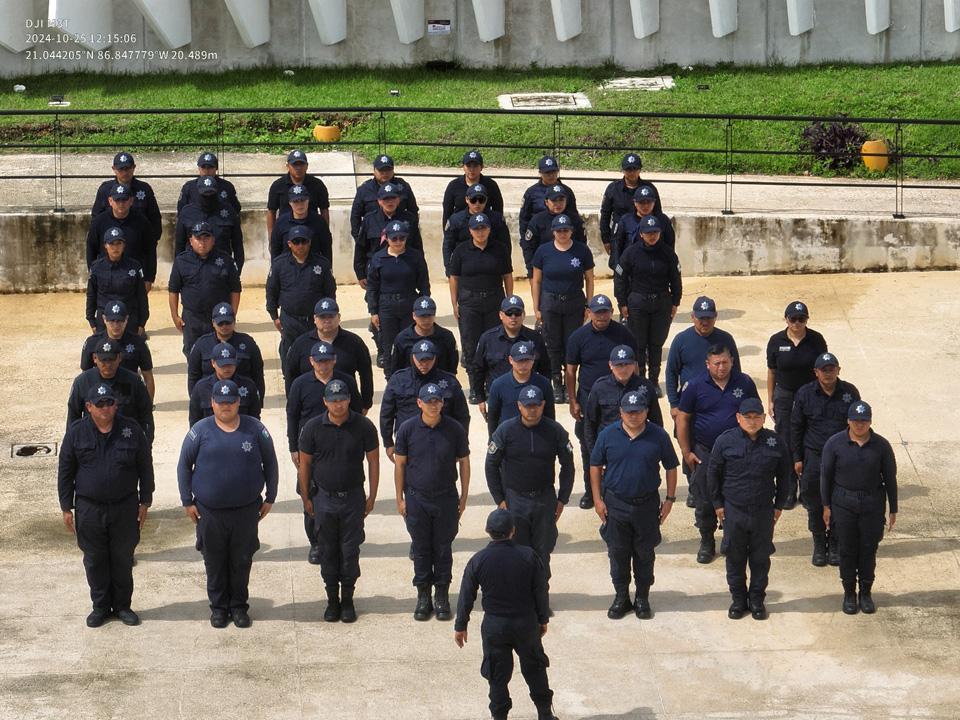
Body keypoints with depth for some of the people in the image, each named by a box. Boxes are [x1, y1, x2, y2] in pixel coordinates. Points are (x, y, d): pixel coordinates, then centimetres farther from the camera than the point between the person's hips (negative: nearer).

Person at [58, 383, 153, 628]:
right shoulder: (76, 432, -3)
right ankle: (100, 606, 23)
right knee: (95, 561, 9)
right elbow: (65, 472, 4)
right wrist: (66, 507, 2)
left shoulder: (132, 430, -3)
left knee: (123, 559, 9)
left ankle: (122, 605, 23)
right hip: (89, 509, 0)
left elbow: (145, 468, 5)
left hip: (125, 507, 0)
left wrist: (144, 503, 3)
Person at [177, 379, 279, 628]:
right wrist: (187, 502, 3)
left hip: (246, 511, 0)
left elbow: (270, 464, 9)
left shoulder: (255, 429, -1)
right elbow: (184, 465, 6)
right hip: (209, 511, 0)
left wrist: (270, 498, 7)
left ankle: (239, 606, 23)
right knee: (214, 562, 10)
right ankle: (218, 606, 24)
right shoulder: (201, 430, -2)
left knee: (242, 561, 9)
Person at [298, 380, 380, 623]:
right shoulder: (313, 428, -6)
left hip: (353, 498, -1)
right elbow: (304, 464, 3)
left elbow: (373, 462, 2)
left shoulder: (363, 427, -7)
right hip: (324, 498, 1)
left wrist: (372, 496, 2)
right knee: (328, 551, 8)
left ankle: (347, 599, 17)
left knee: (350, 550, 5)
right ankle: (332, 600, 19)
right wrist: (306, 498, 4)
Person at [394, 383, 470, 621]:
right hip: (416, 498, 0)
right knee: (421, 549, 9)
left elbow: (464, 462, 4)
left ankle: (442, 596, 19)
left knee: (443, 549, 7)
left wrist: (464, 496, 4)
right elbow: (399, 463, 3)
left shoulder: (455, 429, -5)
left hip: (446, 498, 0)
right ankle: (423, 596, 20)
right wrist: (400, 498, 2)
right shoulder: (407, 429, -5)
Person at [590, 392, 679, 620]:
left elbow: (671, 467, 5)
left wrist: (670, 499, 2)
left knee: (645, 553, 9)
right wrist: (597, 499, 0)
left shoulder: (659, 436, -4)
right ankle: (621, 597, 22)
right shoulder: (608, 435, -3)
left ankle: (643, 598, 23)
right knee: (618, 553, 8)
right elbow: (595, 466, 5)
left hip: (647, 505, 0)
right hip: (615, 504, 1)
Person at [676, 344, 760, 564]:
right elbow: (683, 418, 1)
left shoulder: (744, 383, 1)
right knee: (704, 500, 5)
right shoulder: (696, 386, -3)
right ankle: (707, 542, 20)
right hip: (704, 452, -1)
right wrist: (686, 451, -2)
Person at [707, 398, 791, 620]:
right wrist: (717, 504, 4)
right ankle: (738, 599, 25)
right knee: (735, 557, 10)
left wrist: (779, 505, 8)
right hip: (733, 510, 0)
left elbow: (784, 476, 8)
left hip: (763, 511, 0)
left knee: (761, 558, 10)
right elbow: (713, 474, 4)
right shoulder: (725, 441, -6)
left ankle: (757, 599, 24)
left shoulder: (775, 442, -4)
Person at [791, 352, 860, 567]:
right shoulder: (805, 394, -1)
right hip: (814, 457, 0)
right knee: (815, 504, 6)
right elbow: (796, 427, 5)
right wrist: (797, 458, 3)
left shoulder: (849, 392, 0)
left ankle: (835, 544, 21)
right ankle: (819, 546, 21)